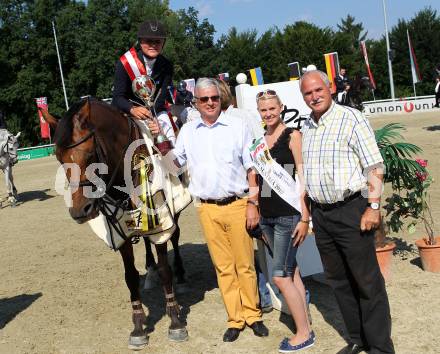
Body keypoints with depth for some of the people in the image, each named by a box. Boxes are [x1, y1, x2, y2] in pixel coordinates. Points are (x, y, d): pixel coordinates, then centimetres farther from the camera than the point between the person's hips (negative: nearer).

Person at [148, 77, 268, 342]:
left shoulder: (238, 126, -1)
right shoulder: (188, 130, 7)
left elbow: (251, 169, 0)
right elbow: (175, 162, 12)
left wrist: (253, 204, -5)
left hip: (237, 205, -2)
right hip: (207, 209, 2)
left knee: (245, 264, 6)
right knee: (223, 266, 10)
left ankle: (252, 315, 22)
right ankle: (235, 319, 21)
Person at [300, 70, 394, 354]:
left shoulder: (352, 119, -8)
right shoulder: (306, 127, 12)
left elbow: (374, 167, -11)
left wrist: (374, 207, -17)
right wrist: (308, 211, 15)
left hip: (351, 210, -7)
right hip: (320, 213, 7)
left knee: (367, 282, 0)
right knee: (338, 280, 14)